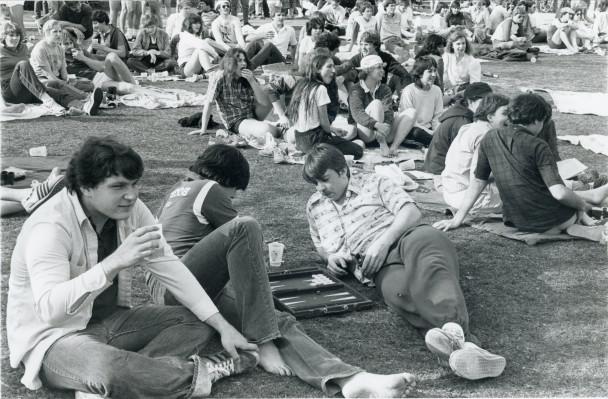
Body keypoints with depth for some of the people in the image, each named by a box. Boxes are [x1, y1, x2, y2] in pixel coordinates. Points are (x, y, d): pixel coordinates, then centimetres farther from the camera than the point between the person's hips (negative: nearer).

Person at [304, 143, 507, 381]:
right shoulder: (315, 207, 28)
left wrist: (383, 241, -10)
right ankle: (463, 343, -66)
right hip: (380, 269, 1)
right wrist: (330, 257, 14)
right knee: (401, 293, -38)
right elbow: (321, 246, 40)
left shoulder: (372, 183, 18)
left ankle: (454, 328, -71)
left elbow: (411, 212, 6)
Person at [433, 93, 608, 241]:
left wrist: (457, 219, 11)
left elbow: (478, 181, 5)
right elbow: (559, 193, -20)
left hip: (515, 221, 6)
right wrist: (582, 204, -1)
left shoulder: (490, 138, 0)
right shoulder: (537, 146, -15)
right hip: (548, 222, -6)